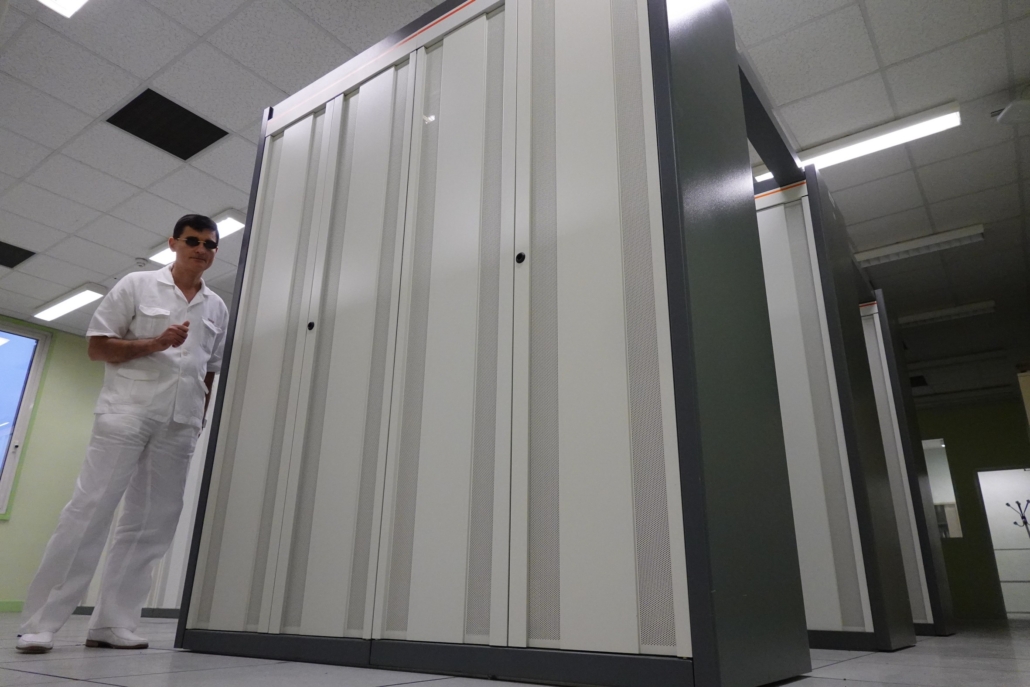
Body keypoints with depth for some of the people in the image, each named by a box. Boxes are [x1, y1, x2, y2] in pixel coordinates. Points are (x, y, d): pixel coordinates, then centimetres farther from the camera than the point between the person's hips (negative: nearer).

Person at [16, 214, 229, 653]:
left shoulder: (217, 309, 15)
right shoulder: (137, 286, 5)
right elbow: (97, 347, 2)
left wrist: (202, 418, 11)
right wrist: (155, 343, -12)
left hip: (180, 425, 4)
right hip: (127, 411, -4)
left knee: (150, 526, 2)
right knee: (89, 511, -7)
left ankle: (113, 623, 9)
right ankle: (39, 623, 1)